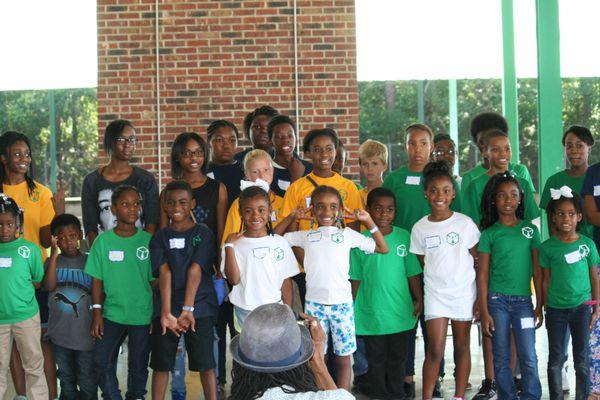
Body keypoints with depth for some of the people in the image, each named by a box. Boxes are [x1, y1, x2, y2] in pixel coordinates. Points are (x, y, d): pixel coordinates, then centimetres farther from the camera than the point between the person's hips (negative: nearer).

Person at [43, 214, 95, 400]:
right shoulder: (51, 261, 2)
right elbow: (49, 286, -16)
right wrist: (54, 253, -19)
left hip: (85, 333, -2)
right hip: (60, 333, 2)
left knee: (87, 380, 5)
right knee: (66, 378, 16)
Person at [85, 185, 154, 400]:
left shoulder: (148, 241, -2)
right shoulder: (103, 241, -2)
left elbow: (155, 281, 2)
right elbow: (97, 279, 2)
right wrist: (96, 313, -3)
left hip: (142, 315, 0)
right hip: (112, 314, 0)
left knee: (138, 367, 10)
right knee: (101, 360, -4)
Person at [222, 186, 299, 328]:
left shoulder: (280, 243, 2)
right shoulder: (235, 244, -1)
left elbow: (286, 282, 6)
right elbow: (233, 279, -11)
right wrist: (229, 246, -13)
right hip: (244, 313, -1)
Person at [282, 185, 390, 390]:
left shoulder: (347, 234, 6)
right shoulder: (306, 236, 9)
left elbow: (383, 248, 9)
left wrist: (368, 221, 3)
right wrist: (291, 217, 6)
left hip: (342, 303, 0)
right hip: (314, 303, 0)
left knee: (343, 357, 5)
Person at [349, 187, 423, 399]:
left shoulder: (404, 237, -2)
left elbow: (413, 273, 4)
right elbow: (356, 279, 0)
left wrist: (418, 300, 2)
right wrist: (352, 308, 1)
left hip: (400, 312, 1)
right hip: (371, 312, -1)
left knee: (397, 358, 14)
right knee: (376, 359, 10)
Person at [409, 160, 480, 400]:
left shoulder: (465, 224, -3)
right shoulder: (420, 228, 1)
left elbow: (478, 261, 0)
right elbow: (422, 264, 9)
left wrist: (480, 297, -3)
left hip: (464, 293, 0)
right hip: (435, 293, 0)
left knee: (462, 346, 8)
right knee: (435, 349, -6)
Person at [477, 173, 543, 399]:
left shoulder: (530, 230, 6)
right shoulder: (489, 234, 2)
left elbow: (537, 270, 6)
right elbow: (482, 275, 1)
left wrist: (539, 306, 3)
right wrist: (484, 312, -4)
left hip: (523, 300, 1)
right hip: (496, 300, 0)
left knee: (528, 359, -1)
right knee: (501, 359, 6)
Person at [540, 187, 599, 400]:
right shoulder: (547, 247, -3)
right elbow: (546, 280, 2)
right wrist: (546, 308, 3)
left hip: (581, 307, 1)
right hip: (556, 310, 0)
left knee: (582, 358, 8)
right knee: (555, 359, 7)